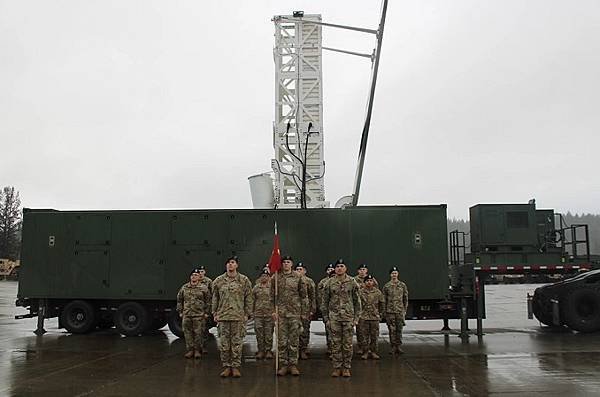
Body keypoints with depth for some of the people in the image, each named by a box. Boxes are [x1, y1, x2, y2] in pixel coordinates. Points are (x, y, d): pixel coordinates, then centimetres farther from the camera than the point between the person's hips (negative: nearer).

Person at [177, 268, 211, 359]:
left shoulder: (203, 288, 2)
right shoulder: (184, 287, 9)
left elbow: (208, 300, 4)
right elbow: (179, 300, 15)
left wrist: (206, 312, -1)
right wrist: (180, 311, 10)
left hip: (199, 315, -2)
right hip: (186, 315, 3)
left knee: (198, 333, 0)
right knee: (188, 333, 4)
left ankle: (197, 350, 11)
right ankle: (189, 350, 14)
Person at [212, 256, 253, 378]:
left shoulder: (244, 280, 2)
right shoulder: (218, 281, 6)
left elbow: (248, 299, 3)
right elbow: (215, 298, 11)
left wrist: (247, 314, -2)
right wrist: (215, 313, 6)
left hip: (239, 316, -1)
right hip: (223, 316, 2)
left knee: (237, 343, 1)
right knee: (224, 343, 4)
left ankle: (236, 367, 11)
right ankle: (226, 366, 14)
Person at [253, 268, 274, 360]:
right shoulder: (256, 287, 9)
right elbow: (252, 300, 12)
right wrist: (252, 311, 6)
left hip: (269, 314, -1)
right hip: (258, 314, 2)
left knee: (269, 333, 3)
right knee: (259, 333, 4)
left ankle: (268, 350, 12)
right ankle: (261, 350, 13)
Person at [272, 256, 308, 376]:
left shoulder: (298, 277, 4)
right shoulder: (276, 277, 5)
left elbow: (303, 296, 5)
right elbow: (272, 295, 5)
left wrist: (304, 312, 1)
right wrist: (273, 311, -4)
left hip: (295, 313, 0)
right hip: (280, 313, 0)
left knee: (294, 340, 3)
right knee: (282, 341, 3)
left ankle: (293, 365, 11)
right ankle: (283, 365, 10)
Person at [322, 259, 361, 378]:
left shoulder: (352, 282, 2)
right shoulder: (330, 283, 3)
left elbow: (357, 301, 5)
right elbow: (325, 302, 7)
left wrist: (356, 317, 0)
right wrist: (326, 318, 2)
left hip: (348, 317, 0)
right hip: (334, 317, 1)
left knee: (348, 344, 3)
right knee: (335, 344, 4)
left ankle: (346, 368, 12)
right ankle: (337, 367, 13)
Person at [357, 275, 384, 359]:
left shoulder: (377, 292, 3)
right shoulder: (360, 292, -2)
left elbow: (382, 303, 15)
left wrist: (379, 313, 15)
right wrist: (358, 313, 3)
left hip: (375, 317, 1)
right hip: (363, 317, -1)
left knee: (374, 336, 6)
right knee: (364, 336, 1)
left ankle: (374, 352, 16)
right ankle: (365, 352, 11)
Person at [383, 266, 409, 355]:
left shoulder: (403, 285, 6)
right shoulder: (386, 286, 3)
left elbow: (405, 298, 10)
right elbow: (384, 299, 6)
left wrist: (405, 309, 6)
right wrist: (384, 310, 2)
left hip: (400, 311, 1)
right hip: (390, 311, -1)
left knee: (399, 329, 3)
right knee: (392, 329, 1)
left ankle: (398, 346, 11)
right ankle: (393, 347, 8)